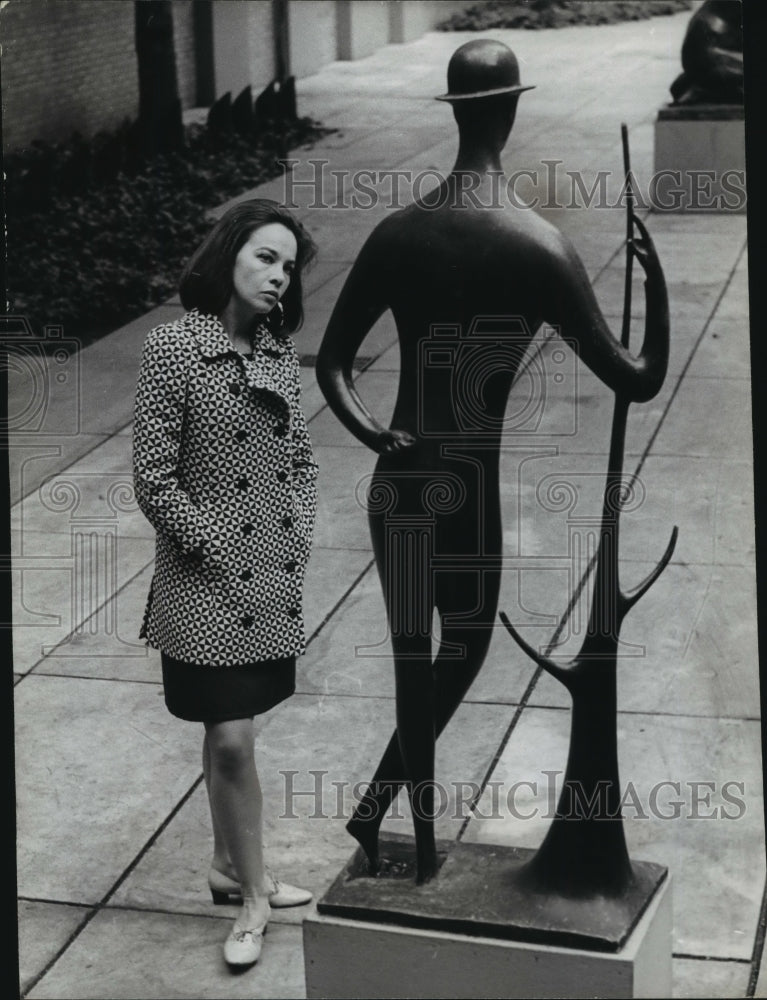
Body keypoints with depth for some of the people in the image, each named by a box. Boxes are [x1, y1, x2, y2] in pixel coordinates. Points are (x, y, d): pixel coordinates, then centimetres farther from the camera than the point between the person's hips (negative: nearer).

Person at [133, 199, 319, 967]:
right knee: (230, 739, -4)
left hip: (272, 577, 6)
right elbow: (153, 480, -15)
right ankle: (253, 893, 11)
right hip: (209, 580, -6)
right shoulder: (174, 346, -14)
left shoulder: (277, 348, 5)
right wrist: (221, 550, -12)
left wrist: (300, 532, 4)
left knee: (229, 735, 17)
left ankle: (229, 866, 32)